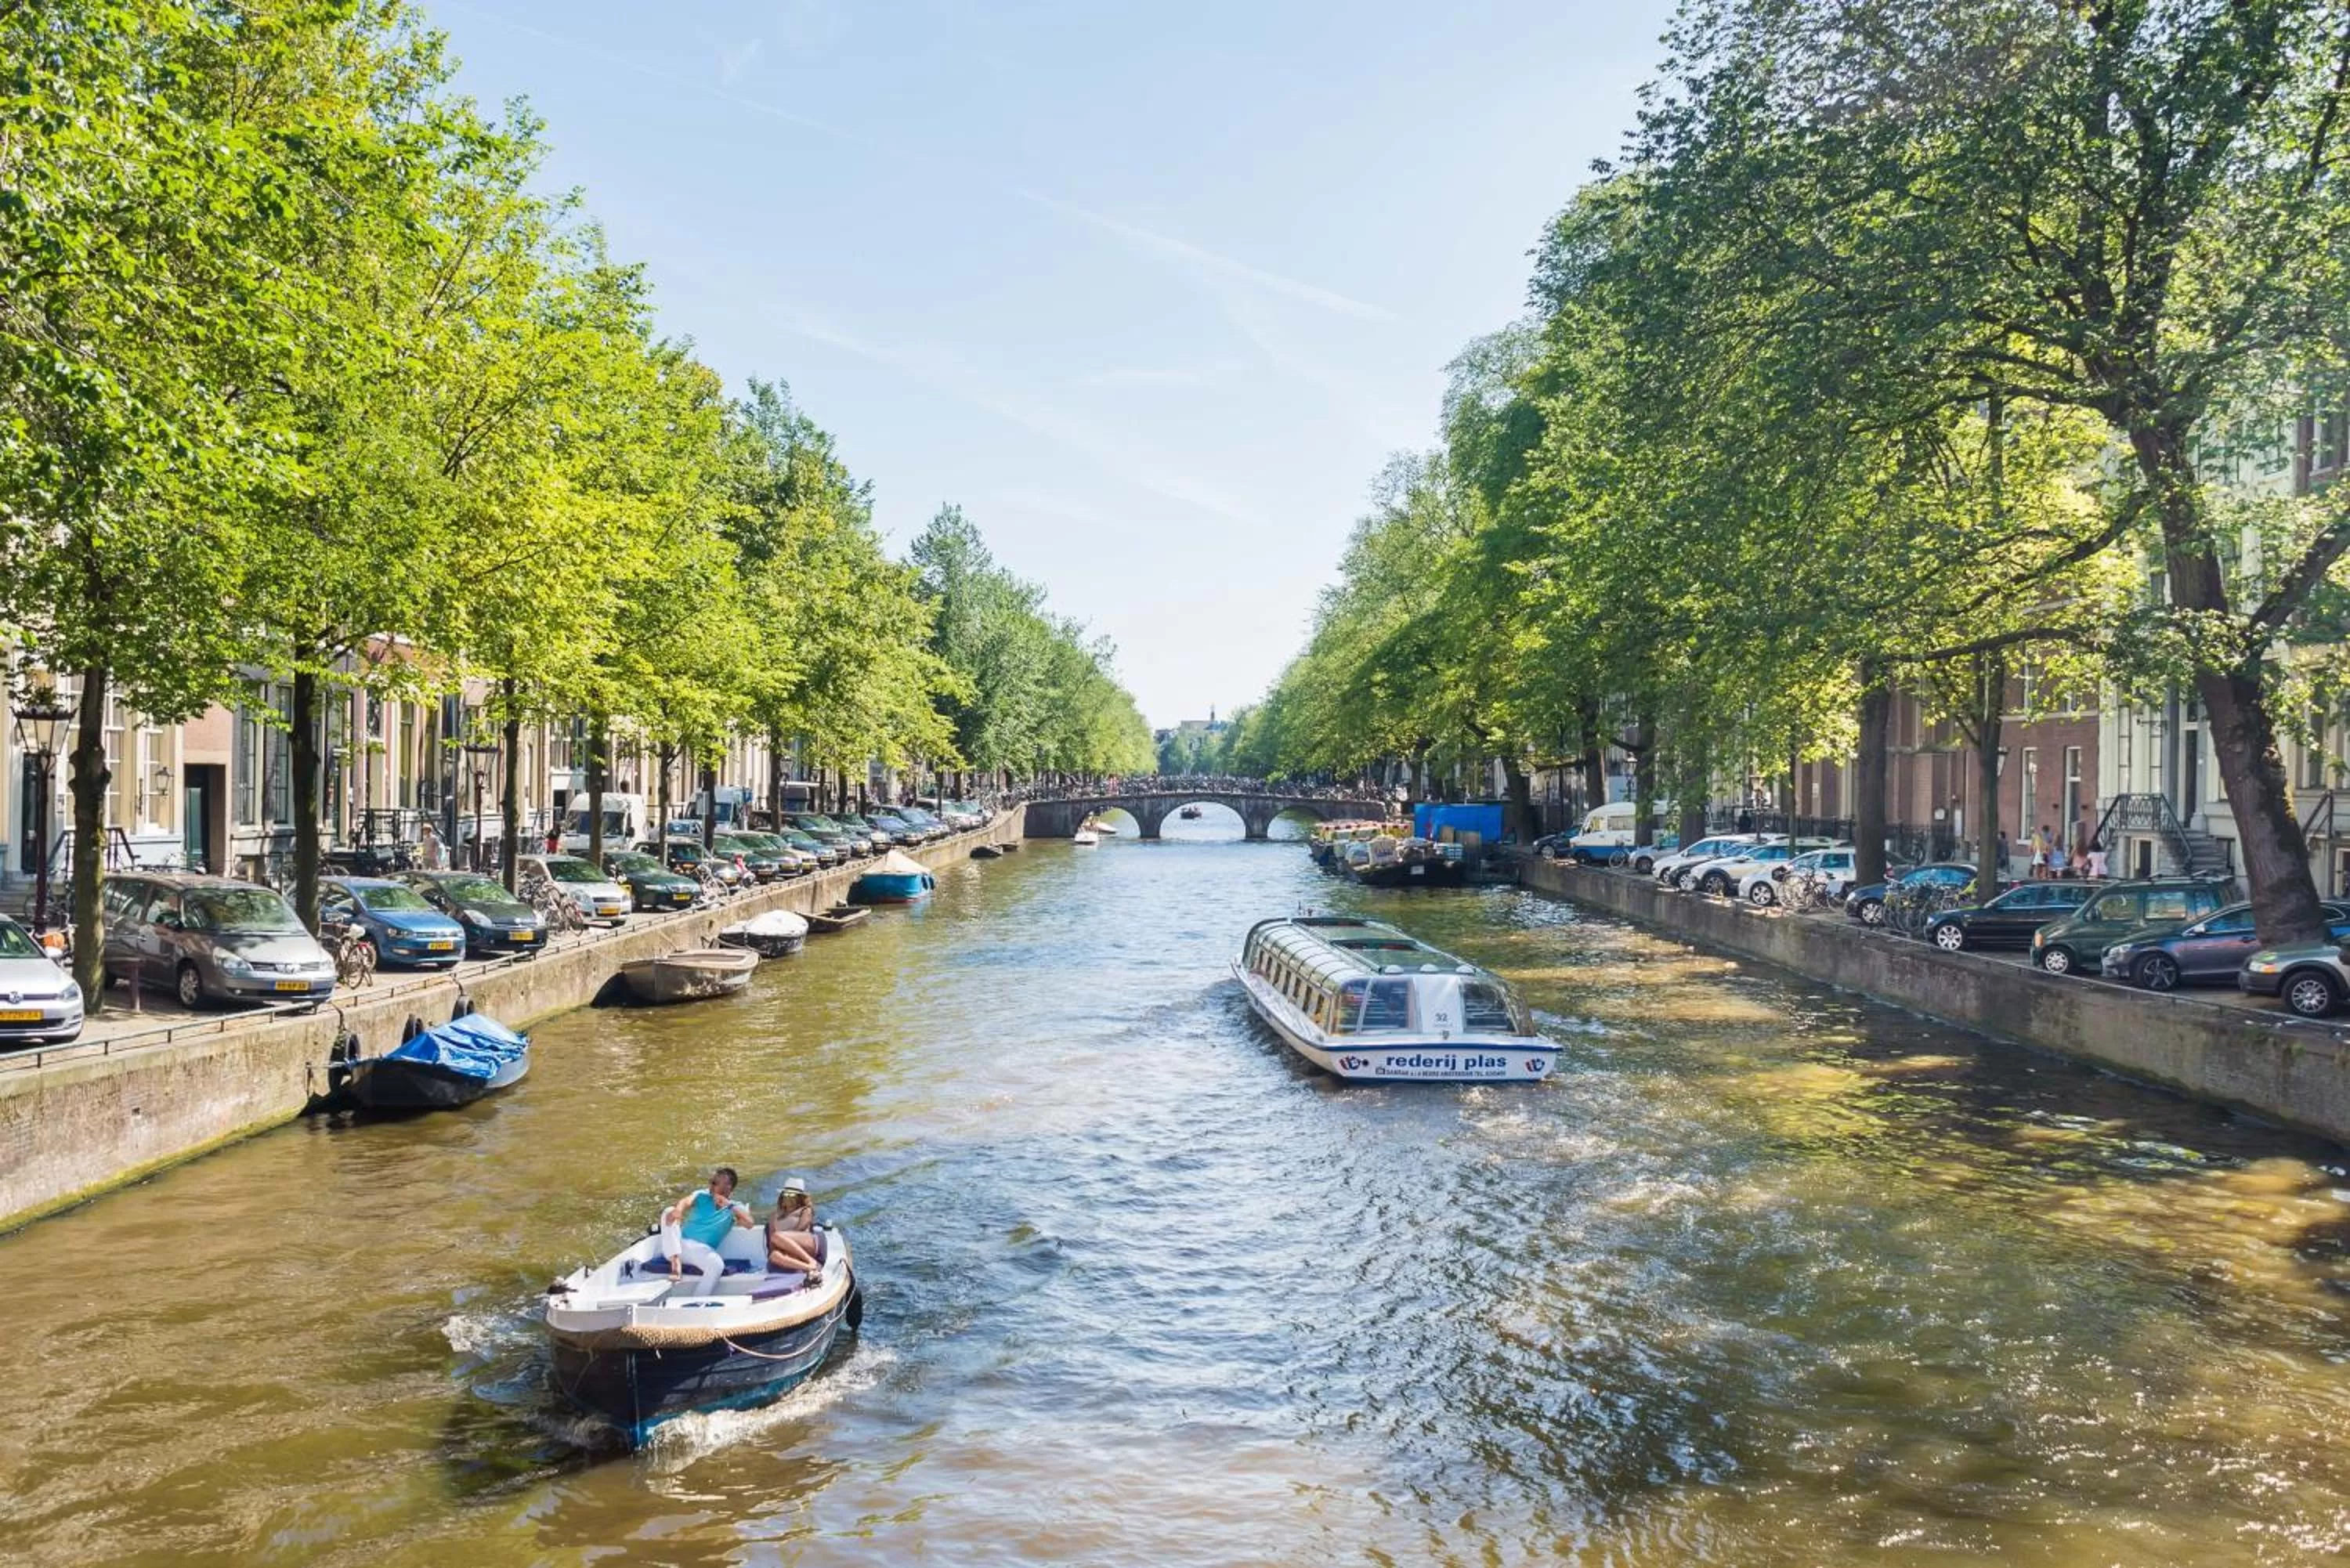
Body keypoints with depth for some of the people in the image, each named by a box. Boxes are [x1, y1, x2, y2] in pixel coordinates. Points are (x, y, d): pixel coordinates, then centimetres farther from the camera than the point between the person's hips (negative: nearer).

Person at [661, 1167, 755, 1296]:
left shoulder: (735, 1208, 8)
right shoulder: (702, 1196, 11)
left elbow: (750, 1224, -13)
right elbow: (686, 1201, -13)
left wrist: (728, 1205, -12)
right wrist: (678, 1209, -38)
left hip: (701, 1250, -1)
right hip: (679, 1243, 1)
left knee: (718, 1264, -34)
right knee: (669, 1212, -23)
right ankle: (675, 1262, -28)